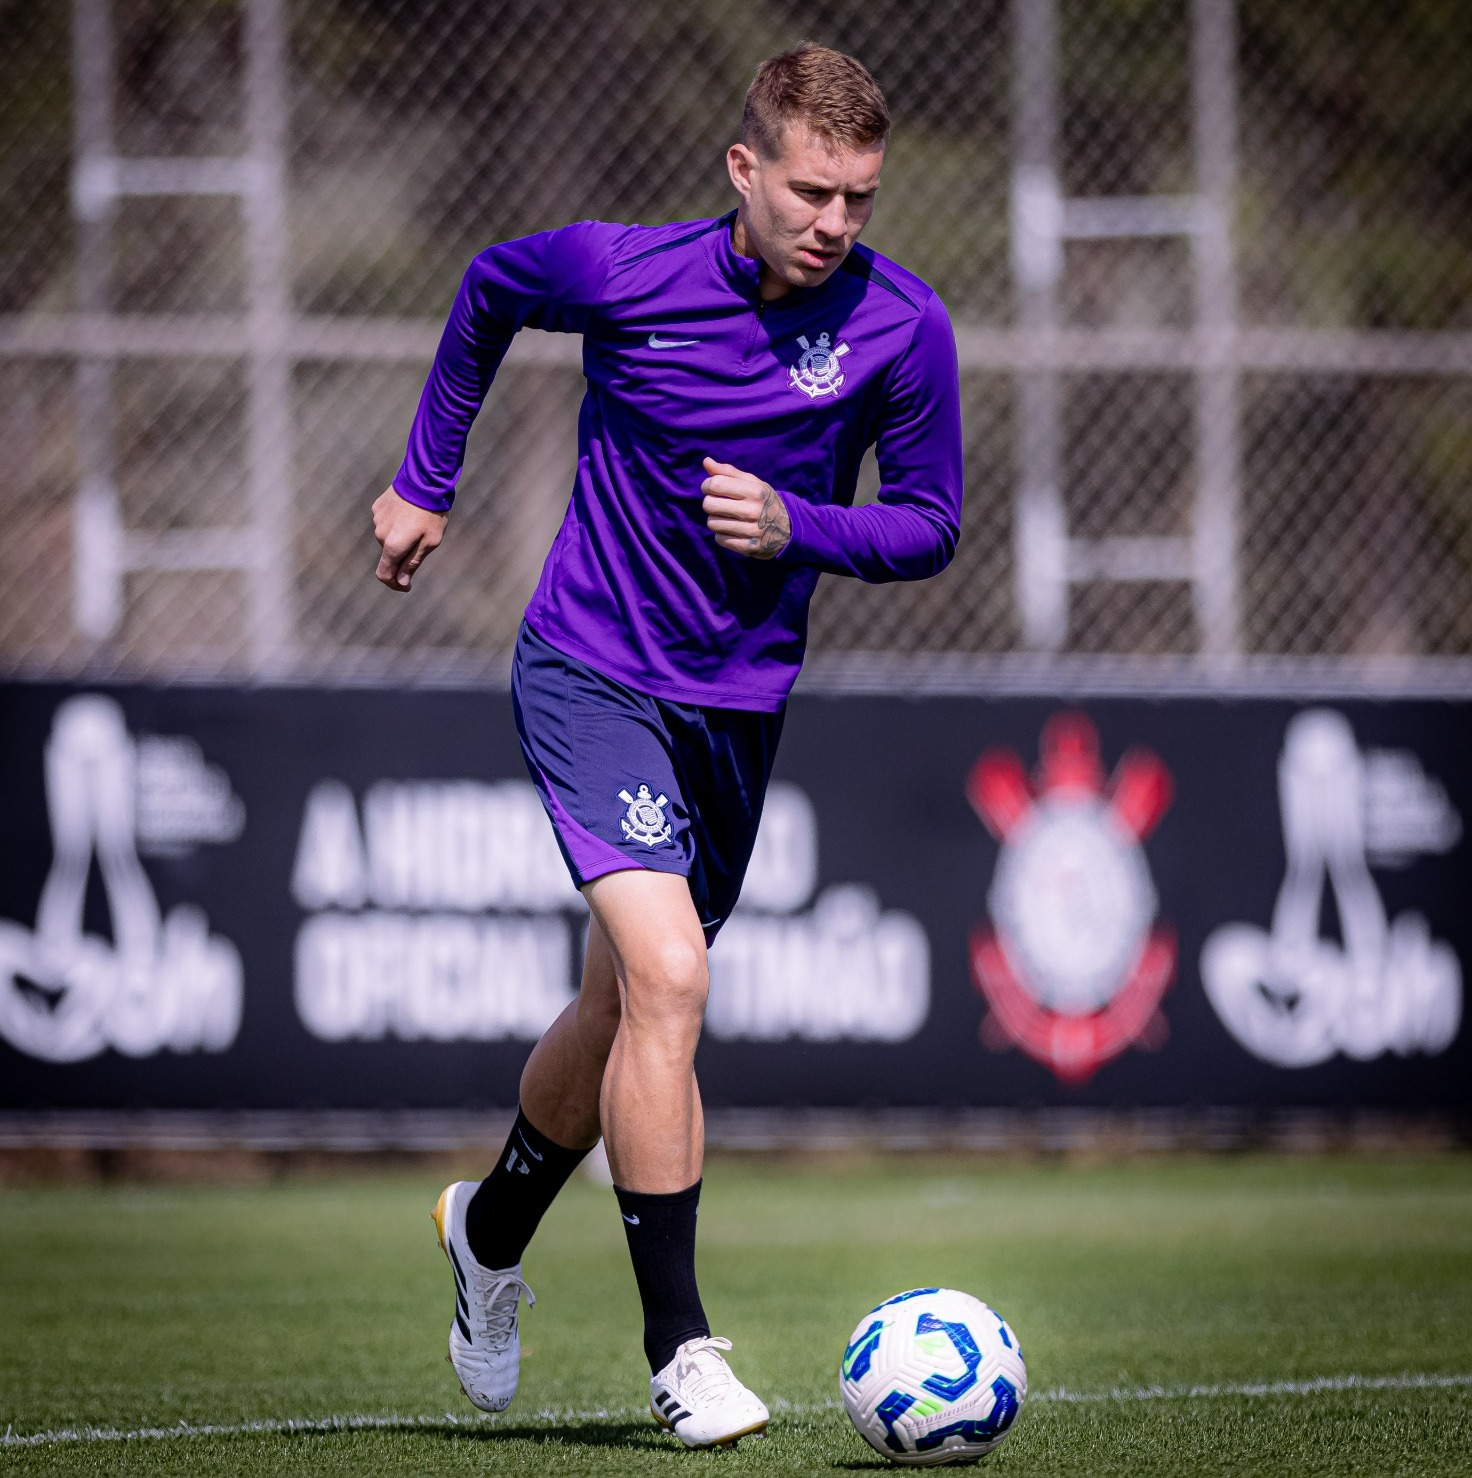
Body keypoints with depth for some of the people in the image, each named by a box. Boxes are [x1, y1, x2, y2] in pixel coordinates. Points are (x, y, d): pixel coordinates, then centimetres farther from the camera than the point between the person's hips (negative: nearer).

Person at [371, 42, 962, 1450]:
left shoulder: (901, 326, -10)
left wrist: (796, 527, -19)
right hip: (591, 679, -4)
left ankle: (492, 1228, 47)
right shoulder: (621, 273, -14)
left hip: (739, 703, 4)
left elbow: (929, 523, 0)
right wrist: (424, 477, 12)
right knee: (666, 975, -22)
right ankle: (678, 1350, -16)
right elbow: (488, 291, 8)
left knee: (624, 1012, 17)